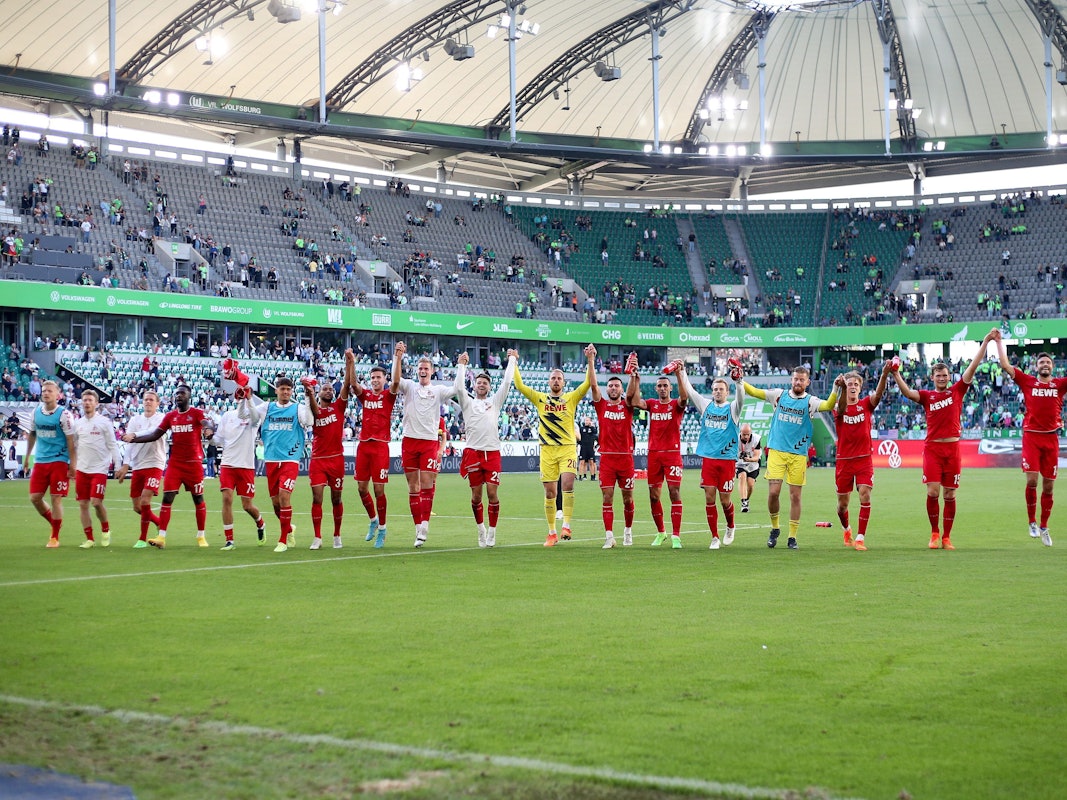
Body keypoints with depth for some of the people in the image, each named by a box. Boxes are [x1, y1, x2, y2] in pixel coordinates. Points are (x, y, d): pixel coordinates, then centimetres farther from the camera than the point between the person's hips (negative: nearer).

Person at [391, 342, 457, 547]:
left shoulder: (438, 391, 8)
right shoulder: (409, 386, 8)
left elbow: (458, 388, -5)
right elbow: (396, 380, -11)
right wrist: (398, 357, -20)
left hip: (430, 442, -1)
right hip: (409, 440, 1)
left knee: (426, 484, -10)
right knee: (413, 487, 4)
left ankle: (424, 525, -5)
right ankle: (418, 527, 10)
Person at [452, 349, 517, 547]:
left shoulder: (495, 402, 14)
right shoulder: (468, 403, 12)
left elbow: (506, 383, 8)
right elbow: (459, 387, -3)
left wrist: (512, 360, 12)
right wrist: (462, 365, 3)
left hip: (492, 453, 0)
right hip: (473, 452, 0)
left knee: (492, 493, -7)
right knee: (476, 495, 2)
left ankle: (492, 531, 2)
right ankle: (481, 528, 19)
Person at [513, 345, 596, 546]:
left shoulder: (571, 398, 6)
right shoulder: (540, 399, 9)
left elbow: (589, 383, -4)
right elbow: (519, 385, 5)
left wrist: (590, 361, -14)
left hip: (567, 448, -1)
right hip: (547, 450, 2)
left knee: (567, 484, -21)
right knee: (550, 492, 3)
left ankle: (566, 526, -16)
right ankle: (552, 533, 11)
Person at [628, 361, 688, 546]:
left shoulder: (676, 405, 3)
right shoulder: (651, 404, 11)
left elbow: (684, 397, -20)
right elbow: (634, 401, -7)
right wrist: (634, 378, -14)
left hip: (672, 453, -3)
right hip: (653, 454, 3)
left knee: (674, 493, -10)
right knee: (654, 495, 5)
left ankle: (676, 535, -11)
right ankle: (660, 533, 20)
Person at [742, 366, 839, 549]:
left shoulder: (810, 401, 0)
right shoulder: (779, 395, 6)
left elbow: (828, 405, -18)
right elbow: (754, 391, 6)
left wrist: (835, 389, -34)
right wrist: (740, 380, -9)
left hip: (798, 455, -1)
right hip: (776, 451, 1)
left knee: (795, 496, 1)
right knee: (773, 492, -8)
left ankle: (792, 537, 12)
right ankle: (775, 528, 17)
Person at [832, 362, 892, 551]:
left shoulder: (866, 404, 3)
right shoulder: (838, 408, 0)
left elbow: (878, 394, -18)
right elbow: (841, 409, -26)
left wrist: (885, 374, -39)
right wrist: (842, 388, -47)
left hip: (864, 459, 0)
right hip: (844, 460, 0)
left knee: (865, 496, -16)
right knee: (842, 503, 8)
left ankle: (860, 537, -11)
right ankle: (846, 529, 37)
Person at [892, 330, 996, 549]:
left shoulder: (957, 391, 8)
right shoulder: (926, 396, 8)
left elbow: (973, 366, 4)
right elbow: (907, 392, -10)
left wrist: (986, 342, 0)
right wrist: (895, 373, -23)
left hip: (952, 448, 1)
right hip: (932, 447, -1)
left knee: (949, 495, 3)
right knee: (933, 492, -10)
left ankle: (946, 537, 13)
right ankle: (934, 533, 8)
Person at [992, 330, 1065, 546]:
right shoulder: (1027, 382, 5)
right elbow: (1005, 365, 3)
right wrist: (999, 342, 3)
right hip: (1031, 436, -2)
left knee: (1048, 486, 6)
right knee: (1031, 480, -11)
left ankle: (1044, 527, 17)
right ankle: (1032, 522, 6)